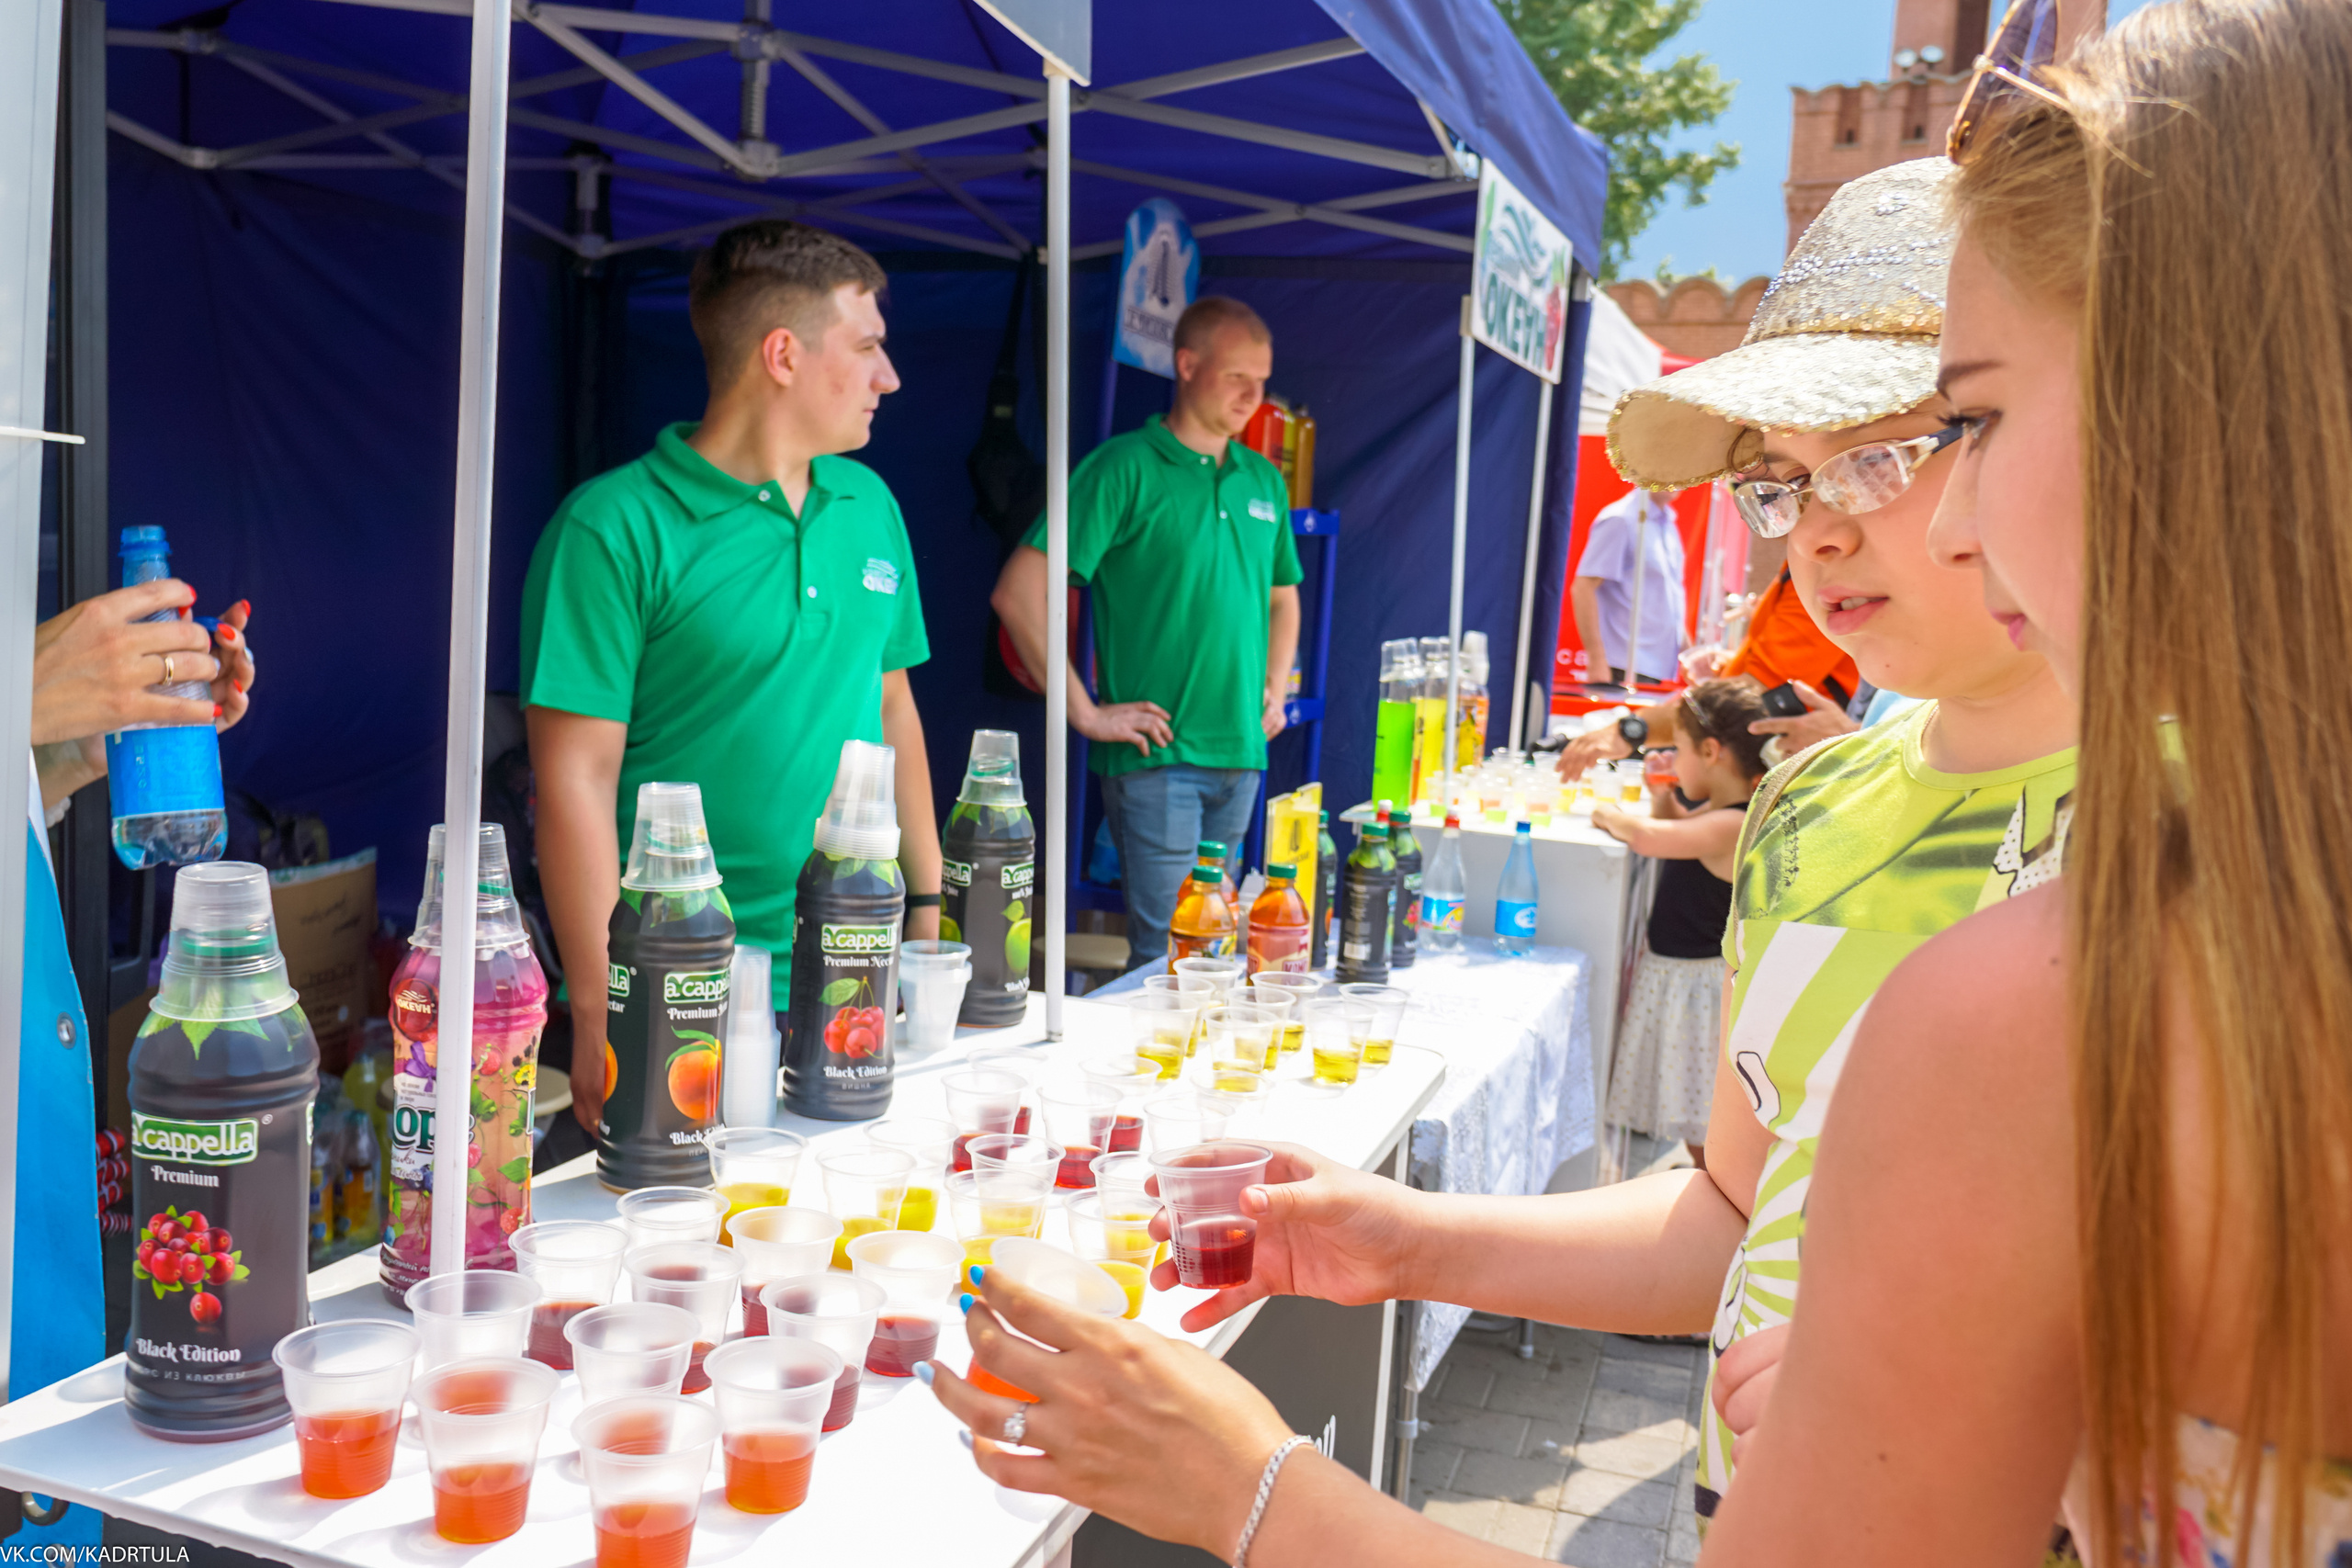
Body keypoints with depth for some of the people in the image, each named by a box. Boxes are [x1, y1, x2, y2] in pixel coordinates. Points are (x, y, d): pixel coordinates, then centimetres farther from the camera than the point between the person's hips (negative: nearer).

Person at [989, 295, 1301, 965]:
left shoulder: (1265, 481, 13)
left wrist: (1274, 693, 15)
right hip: (1154, 756, -7)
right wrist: (1085, 712, -14)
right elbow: (1017, 592, -14)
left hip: (1241, 755, 7)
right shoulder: (1125, 468, -8)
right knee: (1166, 953, -5)